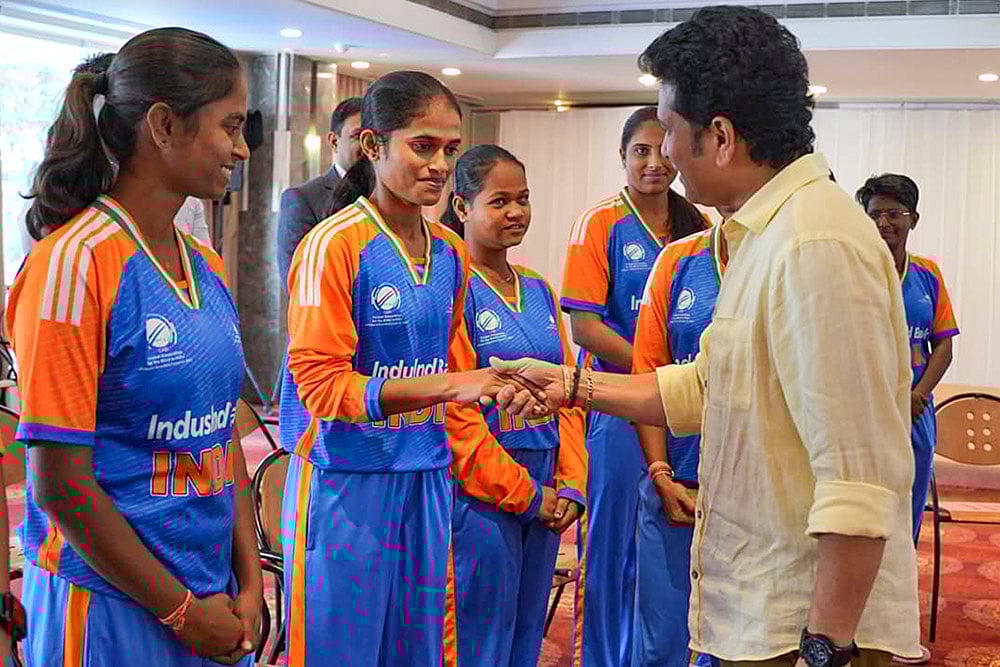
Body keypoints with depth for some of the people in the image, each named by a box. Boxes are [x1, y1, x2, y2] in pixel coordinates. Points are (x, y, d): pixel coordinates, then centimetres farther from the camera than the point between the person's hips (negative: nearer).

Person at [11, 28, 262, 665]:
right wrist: (182, 611, -12)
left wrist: (250, 586, 1)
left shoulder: (207, 266, 6)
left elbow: (224, 438, 9)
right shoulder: (74, 263, -16)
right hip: (111, 606, -6)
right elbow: (60, 483, -17)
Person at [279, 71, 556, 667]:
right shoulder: (335, 244, -11)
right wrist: (446, 385, -28)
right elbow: (321, 382, -17)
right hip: (346, 483, -6)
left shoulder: (451, 253, 9)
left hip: (427, 480, 6)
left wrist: (522, 492, 13)